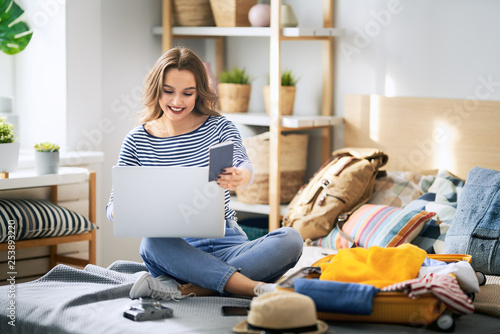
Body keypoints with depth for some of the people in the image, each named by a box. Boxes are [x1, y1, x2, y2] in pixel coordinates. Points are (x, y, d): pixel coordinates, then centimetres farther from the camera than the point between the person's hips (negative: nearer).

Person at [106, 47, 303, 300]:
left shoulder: (220, 127, 4)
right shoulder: (137, 141, 6)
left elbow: (244, 165, -16)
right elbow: (114, 203, 4)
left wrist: (239, 177, -44)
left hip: (224, 245, 1)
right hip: (176, 250, -1)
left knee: (291, 239, -25)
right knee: (153, 243, -36)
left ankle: (187, 290, -35)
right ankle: (257, 288, -40)